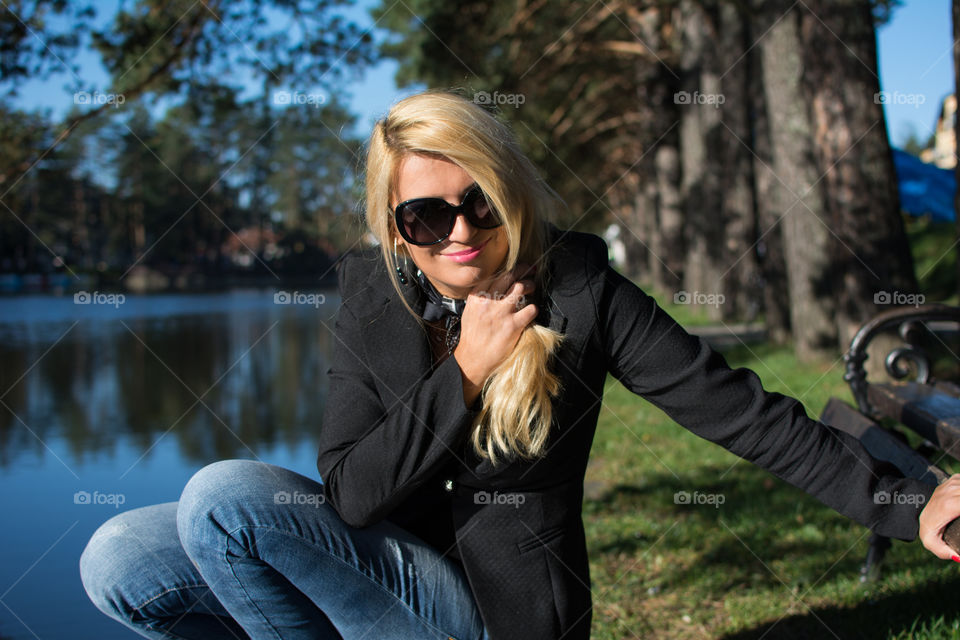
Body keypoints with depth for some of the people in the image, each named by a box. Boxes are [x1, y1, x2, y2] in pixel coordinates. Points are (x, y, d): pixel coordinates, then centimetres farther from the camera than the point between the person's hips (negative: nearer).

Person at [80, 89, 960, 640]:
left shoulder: (577, 291, -12)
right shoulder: (375, 298, -2)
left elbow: (738, 410, -9)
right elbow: (346, 492, -10)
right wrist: (465, 375, -19)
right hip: (392, 567, 5)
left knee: (223, 495, -24)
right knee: (122, 561, -6)